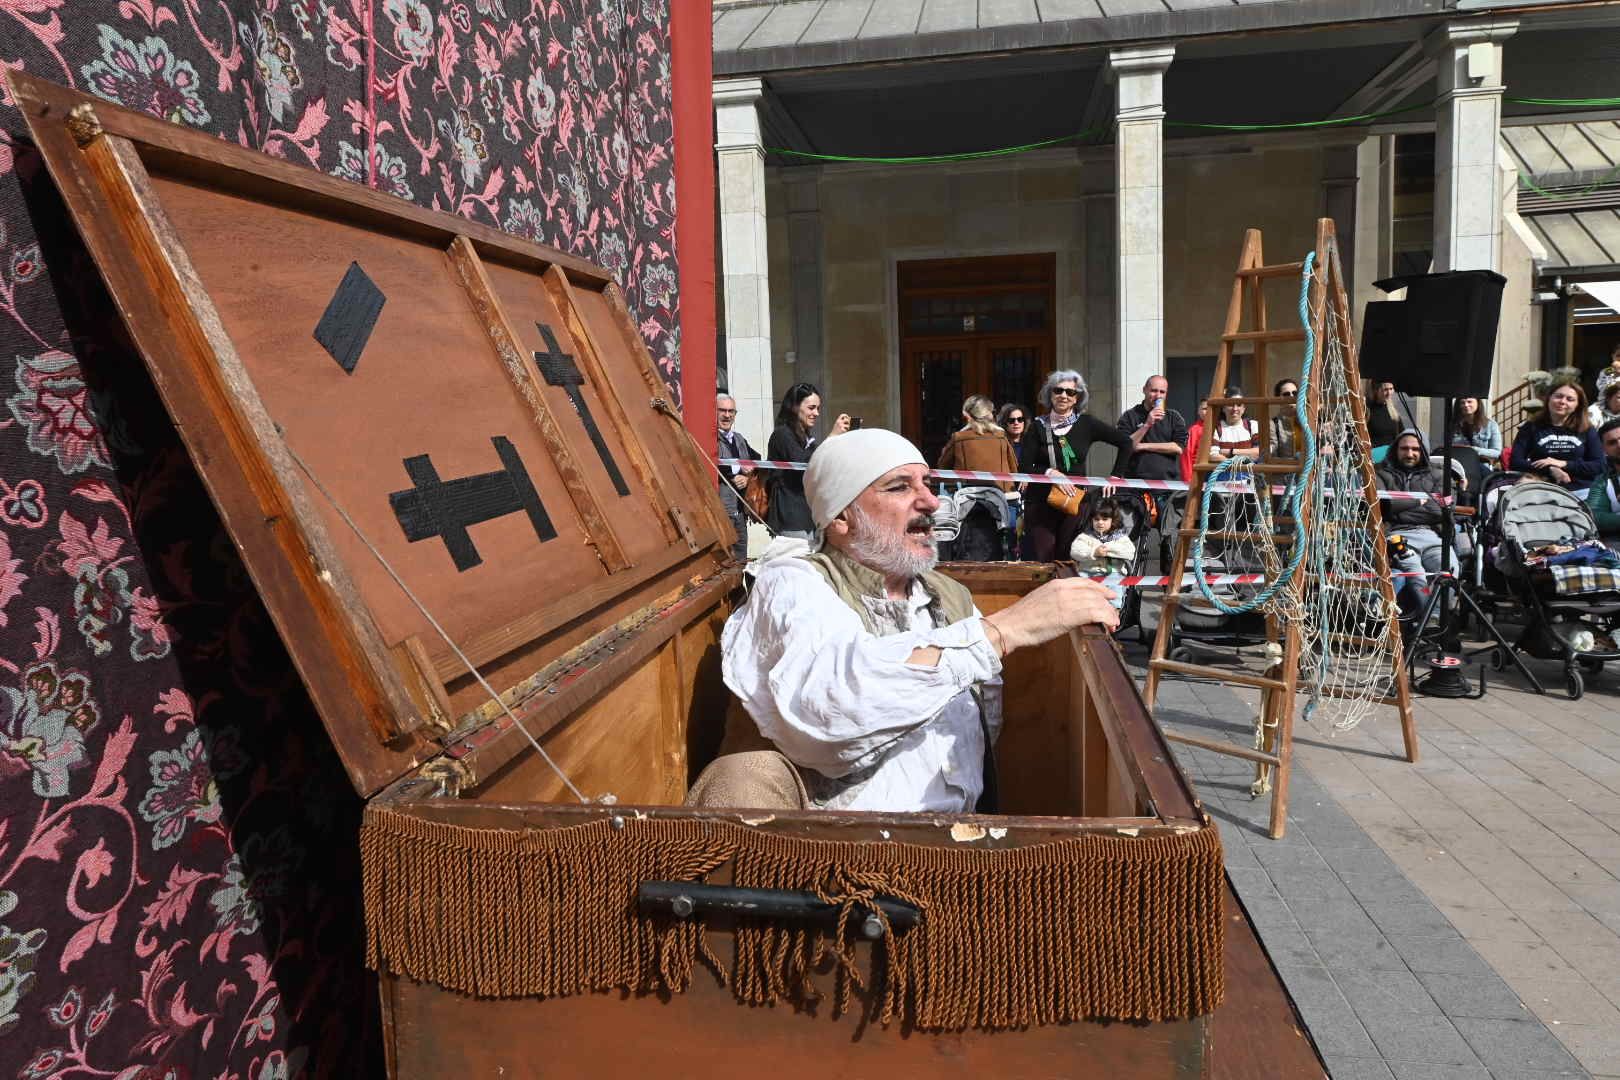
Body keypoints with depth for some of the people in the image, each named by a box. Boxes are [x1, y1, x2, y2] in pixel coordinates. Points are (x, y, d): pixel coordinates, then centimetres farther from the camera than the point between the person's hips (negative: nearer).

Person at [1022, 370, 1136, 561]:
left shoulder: (1086, 424, 5)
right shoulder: (1038, 426, 3)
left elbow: (1126, 442, 6)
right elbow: (1025, 468, -3)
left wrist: (1114, 475, 0)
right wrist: (1050, 473, -19)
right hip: (1040, 503, -1)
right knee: (1039, 563, -5)